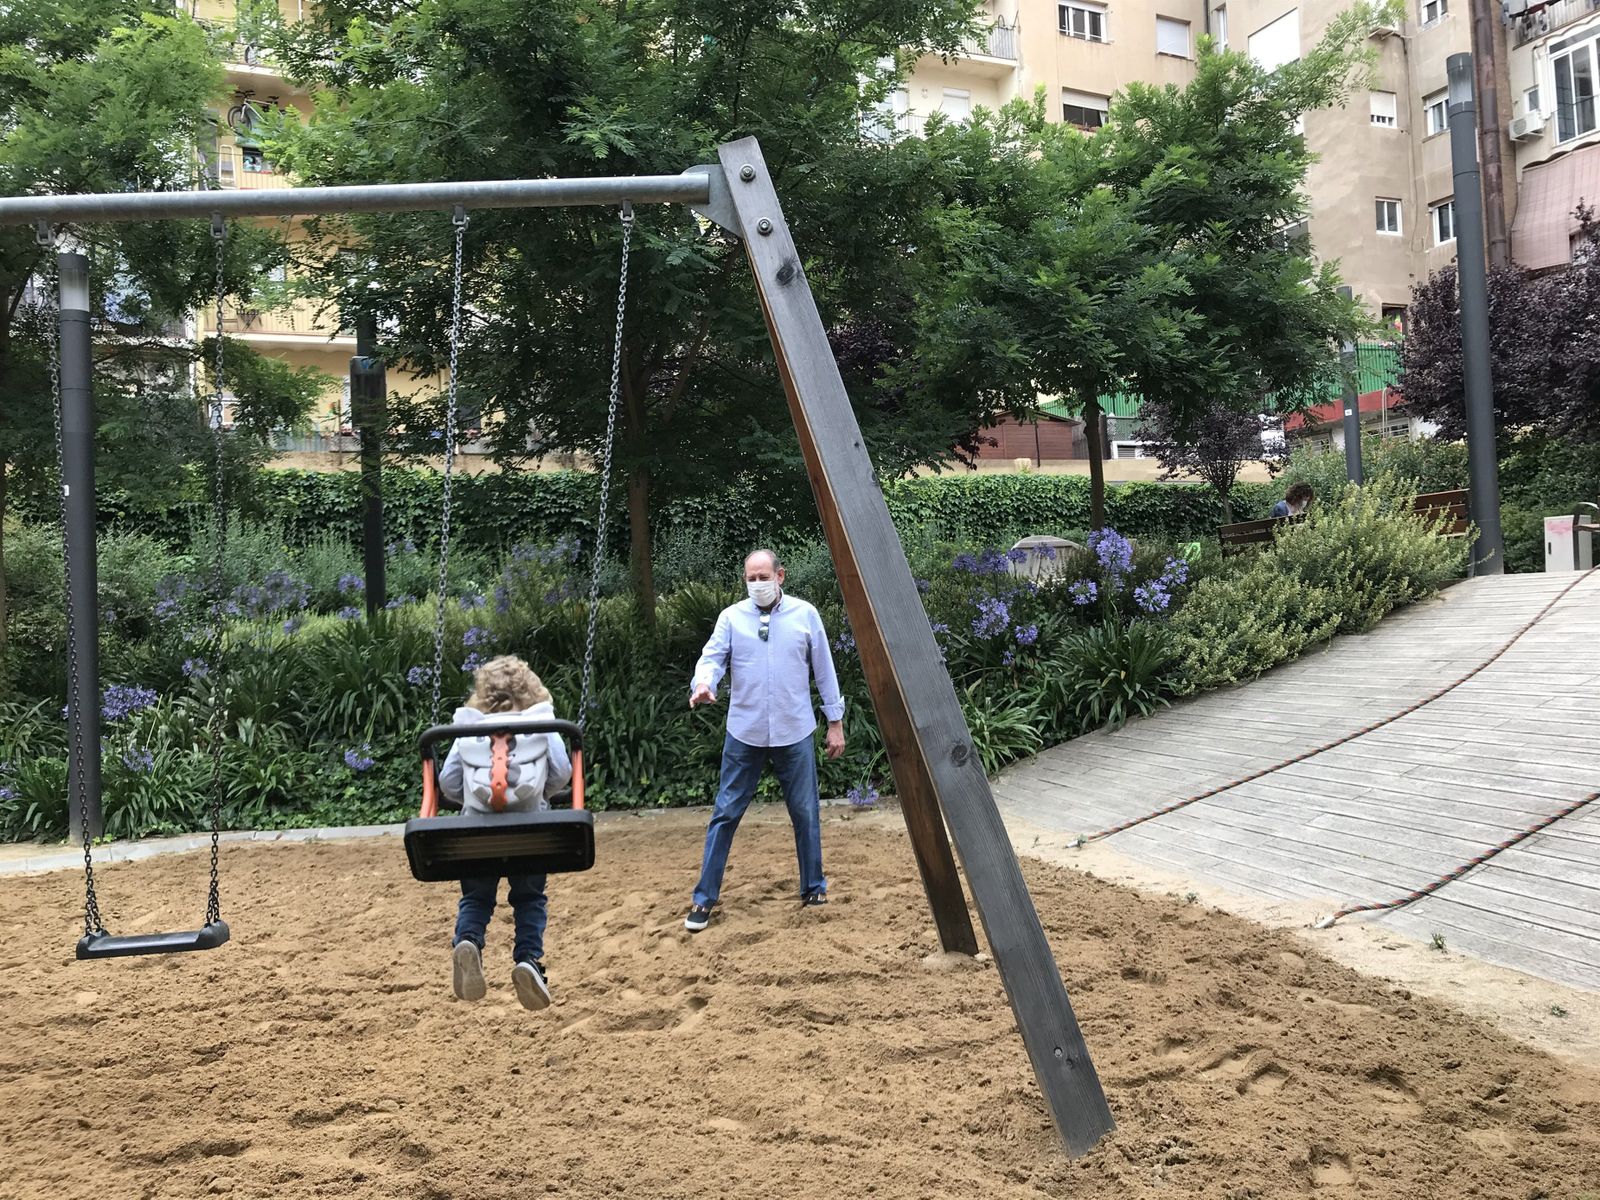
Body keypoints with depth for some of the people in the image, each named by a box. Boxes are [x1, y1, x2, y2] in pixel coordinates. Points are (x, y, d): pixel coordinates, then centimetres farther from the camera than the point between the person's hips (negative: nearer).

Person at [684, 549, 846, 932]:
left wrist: (835, 721, 5)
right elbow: (713, 656, -9)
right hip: (744, 733, 0)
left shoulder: (805, 615, 1)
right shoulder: (731, 617, 1)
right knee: (726, 813, 2)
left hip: (795, 733, 0)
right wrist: (702, 684, -32)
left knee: (806, 813, 9)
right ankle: (704, 898, 10)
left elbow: (824, 671, 5)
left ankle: (814, 888, 26)